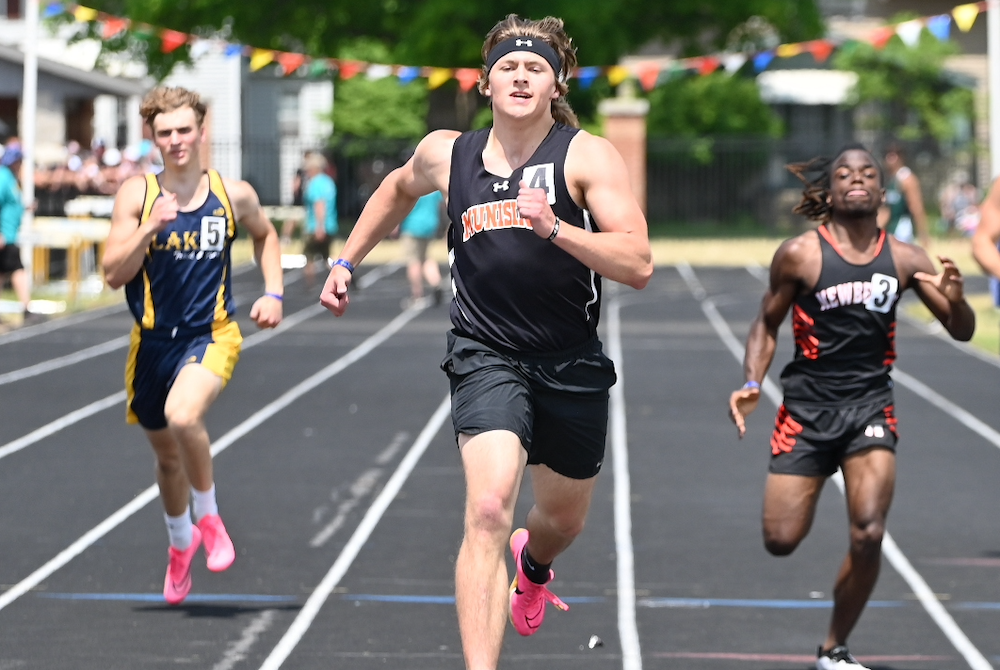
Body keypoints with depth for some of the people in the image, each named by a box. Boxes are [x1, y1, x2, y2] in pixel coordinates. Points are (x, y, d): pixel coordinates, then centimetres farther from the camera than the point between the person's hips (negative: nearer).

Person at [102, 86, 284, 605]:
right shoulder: (136, 194, -5)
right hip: (153, 339, 2)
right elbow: (114, 273, -11)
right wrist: (150, 227, -24)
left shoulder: (234, 195, -2)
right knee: (166, 453, 17)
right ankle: (180, 542, 46)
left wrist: (273, 293, 8)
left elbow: (264, 235, 21)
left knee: (183, 416, -32)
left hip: (211, 334, -2)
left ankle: (208, 518, -7)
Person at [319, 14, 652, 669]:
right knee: (489, 510, -24)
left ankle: (533, 564, 61)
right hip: (487, 358, -1)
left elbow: (638, 265, -18)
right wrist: (347, 261, 27)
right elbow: (399, 188, 27)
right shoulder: (447, 153, 2)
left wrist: (554, 227, -29)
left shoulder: (588, 155, -9)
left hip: (573, 367, 1)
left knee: (563, 519, 22)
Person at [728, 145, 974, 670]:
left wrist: (954, 299, -17)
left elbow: (962, 331, 6)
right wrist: (752, 383, -10)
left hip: (870, 406, 1)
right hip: (808, 406, -1)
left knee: (868, 536, -16)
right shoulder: (800, 254, -6)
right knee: (780, 541, -2)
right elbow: (768, 322, 6)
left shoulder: (905, 260, 1)